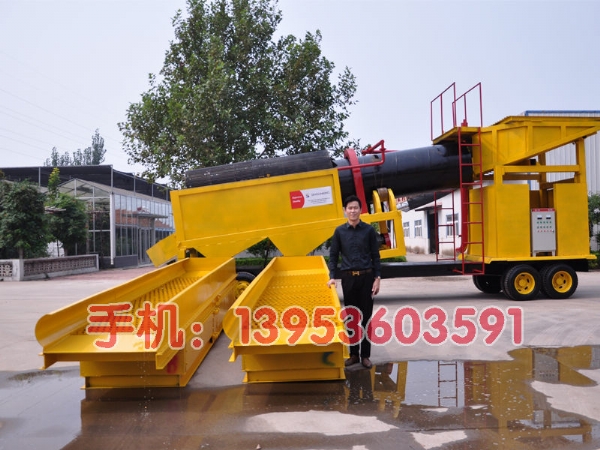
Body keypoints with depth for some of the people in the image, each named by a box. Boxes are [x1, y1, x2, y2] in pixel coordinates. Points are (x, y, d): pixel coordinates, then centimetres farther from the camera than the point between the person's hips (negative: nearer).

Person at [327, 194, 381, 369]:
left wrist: (377, 278, -3)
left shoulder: (369, 230, 1)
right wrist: (332, 276, -4)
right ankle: (353, 353, 18)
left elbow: (375, 256, 3)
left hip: (366, 276, -1)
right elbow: (333, 255, 6)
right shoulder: (339, 231, 4)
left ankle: (365, 355, 13)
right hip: (348, 277, 1)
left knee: (366, 316, 4)